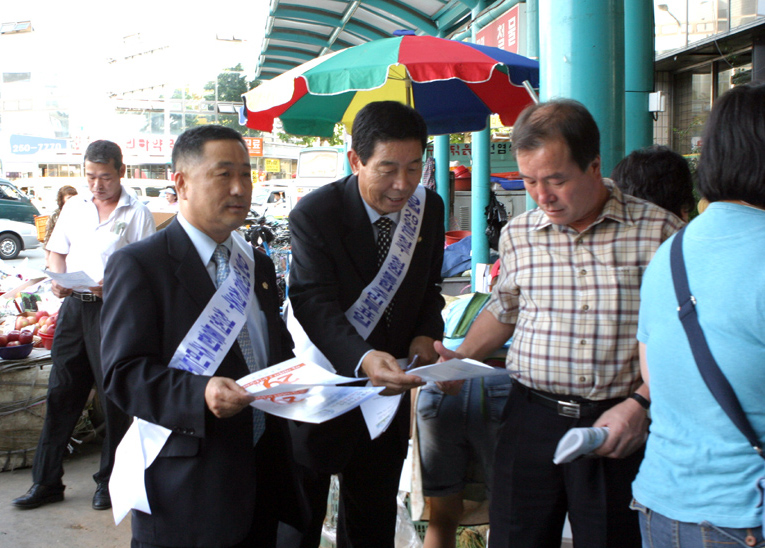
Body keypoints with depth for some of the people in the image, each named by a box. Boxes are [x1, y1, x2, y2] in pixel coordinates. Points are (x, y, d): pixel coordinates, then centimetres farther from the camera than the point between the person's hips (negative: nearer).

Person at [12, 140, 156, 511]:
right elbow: (57, 251, 18)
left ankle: (110, 480, 18)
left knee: (113, 397, 3)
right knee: (60, 394, 9)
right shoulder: (74, 207, 12)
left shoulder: (137, 214, -3)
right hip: (73, 305, 5)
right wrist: (58, 280, -3)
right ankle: (46, 481, 19)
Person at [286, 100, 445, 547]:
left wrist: (427, 333, -10)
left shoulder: (430, 207, -1)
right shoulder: (314, 214, -18)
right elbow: (314, 303, -26)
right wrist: (363, 358, -43)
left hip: (390, 389, 5)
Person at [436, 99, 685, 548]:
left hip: (620, 425, -2)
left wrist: (639, 403, -11)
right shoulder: (518, 235, 5)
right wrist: (462, 358, 7)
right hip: (532, 418, 3)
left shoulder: (657, 231, -4)